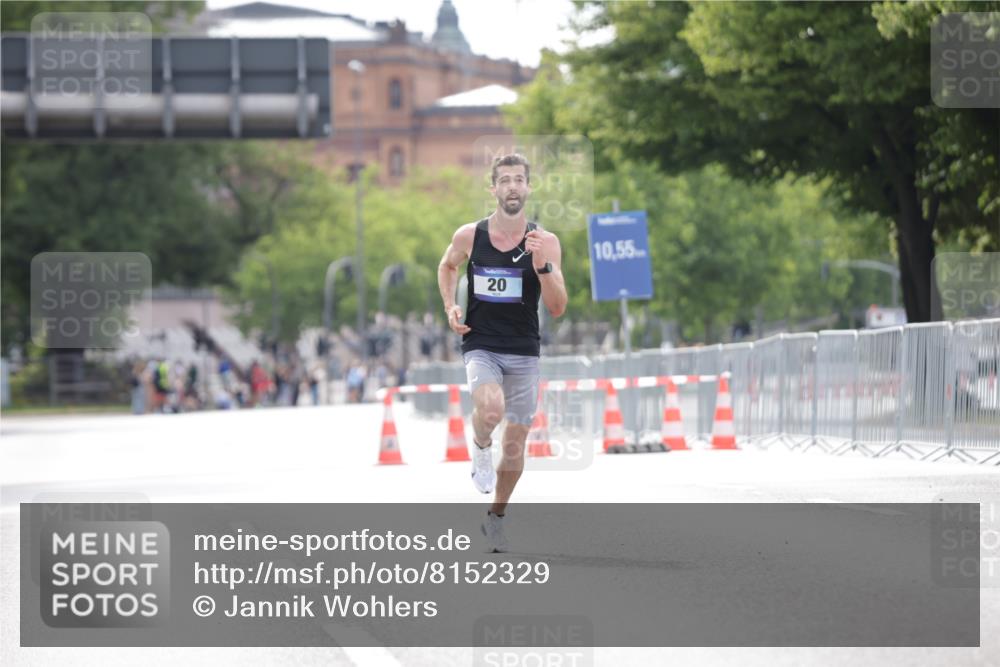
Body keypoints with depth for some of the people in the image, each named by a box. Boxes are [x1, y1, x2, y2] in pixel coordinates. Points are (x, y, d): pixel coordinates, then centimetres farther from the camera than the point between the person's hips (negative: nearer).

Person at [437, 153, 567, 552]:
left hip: (524, 353, 1)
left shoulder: (545, 242, -6)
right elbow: (447, 266, 19)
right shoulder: (469, 236, -4)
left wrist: (542, 265, -25)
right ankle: (481, 448, 1)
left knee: (516, 443, 8)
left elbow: (557, 308, -10)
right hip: (480, 347, -1)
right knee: (490, 407, -32)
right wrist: (450, 307, 4)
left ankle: (496, 517, 29)